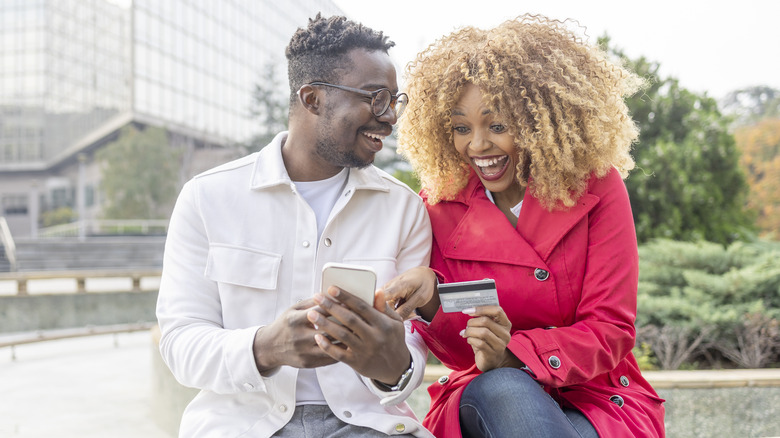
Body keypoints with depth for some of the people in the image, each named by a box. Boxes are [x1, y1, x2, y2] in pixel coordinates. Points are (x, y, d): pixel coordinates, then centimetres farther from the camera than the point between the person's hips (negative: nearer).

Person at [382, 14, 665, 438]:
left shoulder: (596, 188, -5)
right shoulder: (440, 201, -1)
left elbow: (610, 331, -8)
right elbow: (460, 352, -3)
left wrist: (514, 354, -26)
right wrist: (430, 296, -26)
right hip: (486, 400, 1)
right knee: (500, 387, -34)